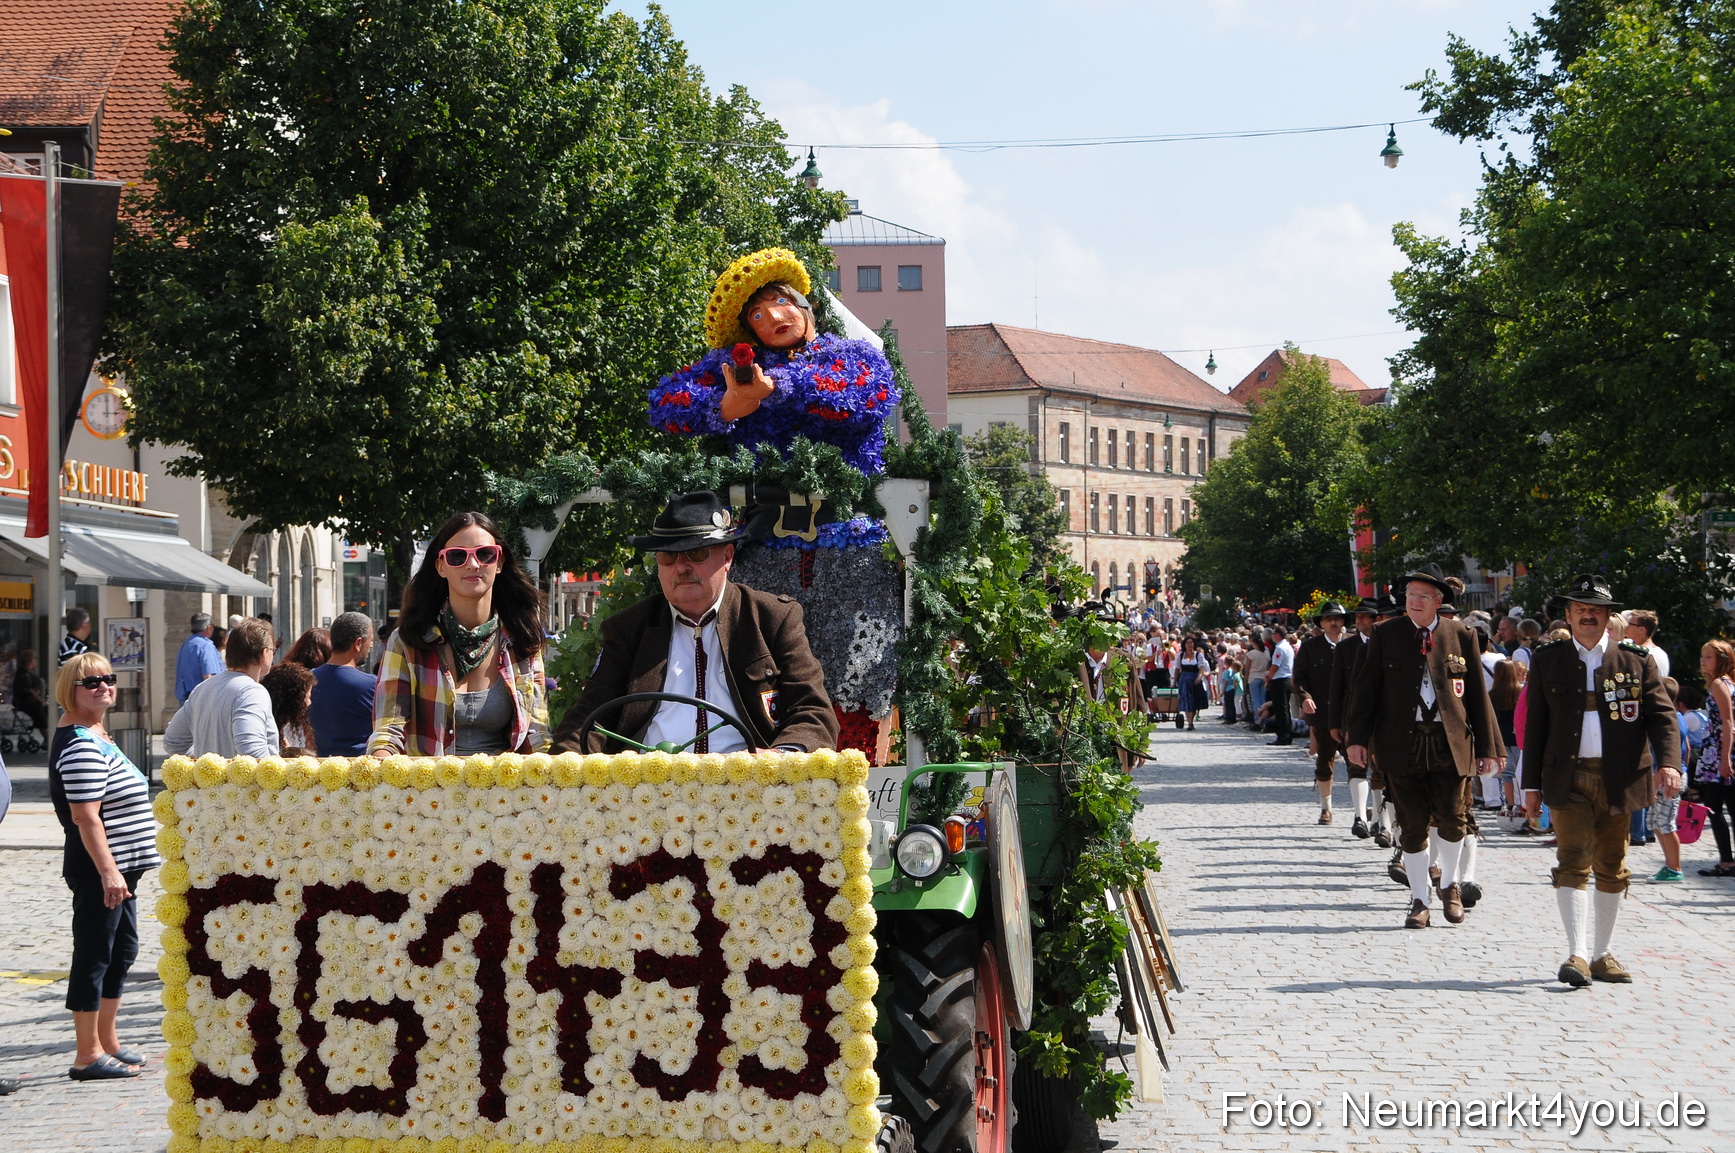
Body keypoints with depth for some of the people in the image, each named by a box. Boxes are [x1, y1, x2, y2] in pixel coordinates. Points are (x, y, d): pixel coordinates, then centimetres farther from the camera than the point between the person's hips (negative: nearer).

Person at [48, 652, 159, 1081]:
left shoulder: (94, 737, 15)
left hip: (118, 867, 11)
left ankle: (108, 1043, 26)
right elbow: (86, 816, -24)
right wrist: (108, 871, -27)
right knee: (94, 956, -5)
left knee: (122, 950, 17)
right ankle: (88, 1056, 0)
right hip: (98, 869, -11)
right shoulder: (81, 747, -18)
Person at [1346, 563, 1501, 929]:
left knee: (1452, 819, -4)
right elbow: (1367, 689, 4)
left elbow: (1477, 693, 7)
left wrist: (1486, 747, 5)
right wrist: (1358, 737, -5)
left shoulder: (1461, 636, 5)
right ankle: (1419, 900, 14)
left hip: (1451, 744, 0)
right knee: (1412, 826, 2)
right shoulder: (1385, 635, 5)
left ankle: (1450, 885, 22)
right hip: (1402, 744, 0)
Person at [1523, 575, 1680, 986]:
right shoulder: (1547, 661, 7)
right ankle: (1577, 955, -18)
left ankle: (1601, 954, 19)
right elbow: (1535, 724, 9)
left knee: (1611, 868, 9)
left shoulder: (1636, 661, 4)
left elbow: (1661, 715, -1)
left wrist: (1669, 763, -19)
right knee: (1573, 861, -13)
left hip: (1618, 779, 1)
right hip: (1569, 779, -1)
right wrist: (1531, 783, 6)